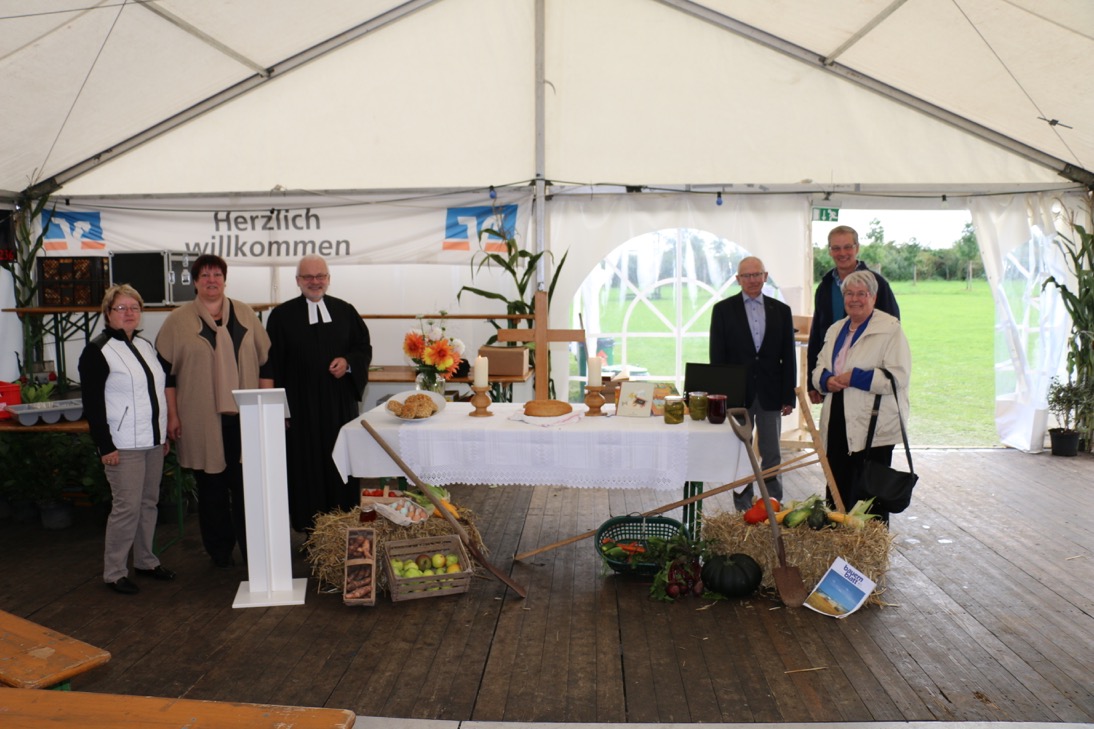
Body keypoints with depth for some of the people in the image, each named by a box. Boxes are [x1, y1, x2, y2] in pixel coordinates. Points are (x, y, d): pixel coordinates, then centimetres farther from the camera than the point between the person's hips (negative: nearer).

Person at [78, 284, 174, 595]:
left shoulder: (145, 346, 13)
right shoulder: (97, 351, -8)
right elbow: (92, 403, -11)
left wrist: (164, 434, 18)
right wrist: (105, 446, -16)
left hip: (153, 441, 7)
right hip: (124, 445, -7)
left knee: (149, 502, 12)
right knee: (127, 507, -6)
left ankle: (145, 561, 25)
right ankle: (114, 572, 6)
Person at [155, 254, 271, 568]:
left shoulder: (245, 315, 9)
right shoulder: (178, 321, 3)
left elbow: (265, 360, 12)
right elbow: (166, 370, 3)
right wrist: (172, 415, -2)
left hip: (244, 416, 1)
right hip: (201, 421, -1)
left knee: (245, 484, 1)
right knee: (211, 486, 7)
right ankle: (220, 550, 21)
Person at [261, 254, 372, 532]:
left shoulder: (345, 311, 9)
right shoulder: (282, 316, 2)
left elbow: (364, 347, 12)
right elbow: (272, 363, 1)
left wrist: (348, 361, -10)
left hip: (341, 402, 2)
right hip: (300, 404, -2)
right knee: (306, 465, 2)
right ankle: (310, 528, 13)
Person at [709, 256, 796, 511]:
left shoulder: (781, 310, 6)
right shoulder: (723, 309, 1)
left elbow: (788, 357, 6)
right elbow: (717, 357, -1)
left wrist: (788, 396, 1)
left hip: (771, 394, 1)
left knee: (772, 454, 6)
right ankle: (743, 507, 17)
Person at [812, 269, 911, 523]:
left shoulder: (890, 329, -6)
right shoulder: (835, 330, 17)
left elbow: (898, 377, -15)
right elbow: (819, 368, 20)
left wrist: (855, 377, -18)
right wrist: (827, 379, -4)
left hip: (874, 426, -7)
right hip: (838, 424, 7)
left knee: (870, 496, 0)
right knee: (838, 492, 12)